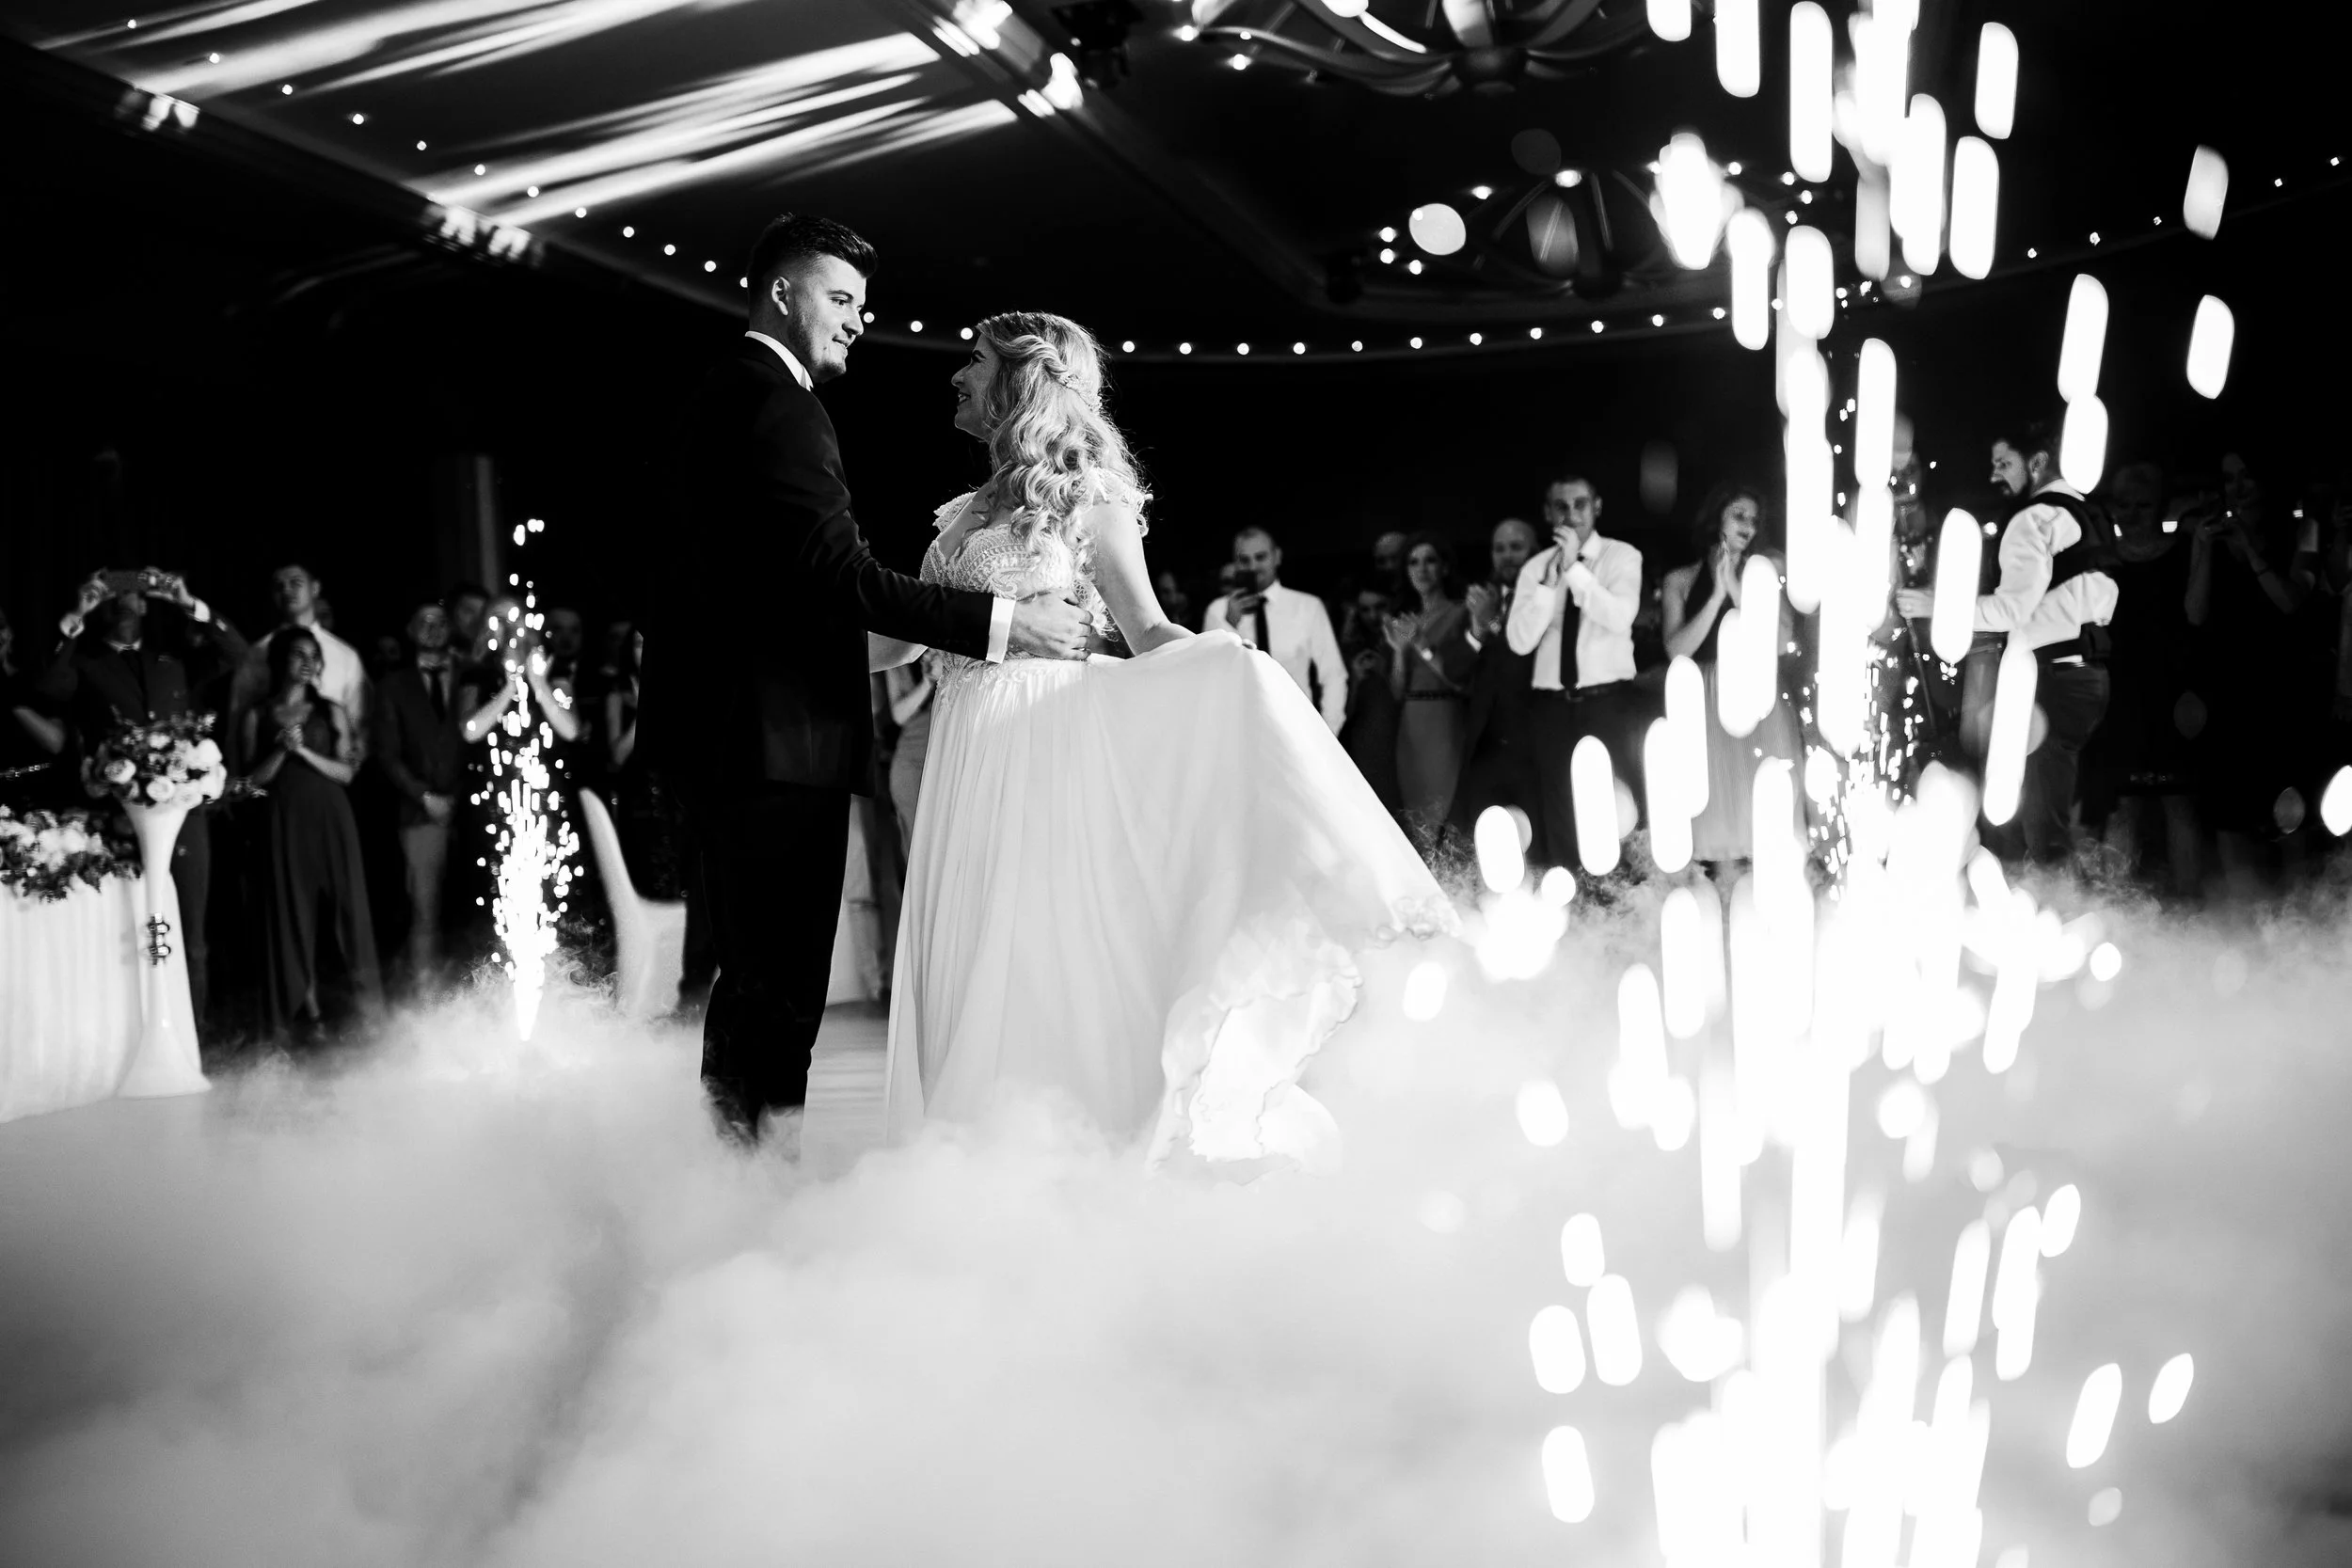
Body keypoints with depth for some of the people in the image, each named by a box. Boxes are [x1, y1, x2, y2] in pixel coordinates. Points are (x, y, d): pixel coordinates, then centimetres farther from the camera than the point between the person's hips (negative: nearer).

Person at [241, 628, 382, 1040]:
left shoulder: (332, 711, 7)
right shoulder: (257, 716, 5)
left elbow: (346, 772, 2)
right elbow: (255, 778, 2)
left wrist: (304, 750, -10)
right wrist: (281, 750, -13)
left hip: (329, 818, 1)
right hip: (284, 821, 0)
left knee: (341, 903, -2)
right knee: (293, 911, 0)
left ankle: (360, 1004, 2)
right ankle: (305, 1010, 4)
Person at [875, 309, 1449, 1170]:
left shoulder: (1086, 495, 2)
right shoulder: (965, 514, 18)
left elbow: (1147, 632, -5)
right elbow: (890, 641, 18)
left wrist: (1231, 661, -23)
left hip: (1047, 746, -5)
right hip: (969, 767, 6)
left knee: (1052, 950, -7)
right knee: (969, 968, 3)